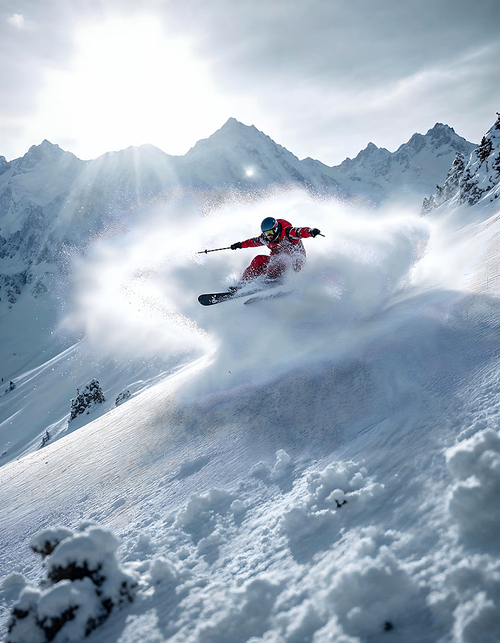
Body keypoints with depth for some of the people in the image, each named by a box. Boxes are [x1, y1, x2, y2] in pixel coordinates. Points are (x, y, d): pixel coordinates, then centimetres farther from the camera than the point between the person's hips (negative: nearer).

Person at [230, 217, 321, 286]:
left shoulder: (287, 233, -20)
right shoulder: (266, 239, 0)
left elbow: (300, 232, -36)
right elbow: (255, 241, 19)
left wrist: (311, 231, -56)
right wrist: (241, 244, 28)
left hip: (295, 263, -6)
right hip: (279, 262, 6)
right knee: (258, 260, -6)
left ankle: (272, 280, -44)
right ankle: (243, 284, -4)